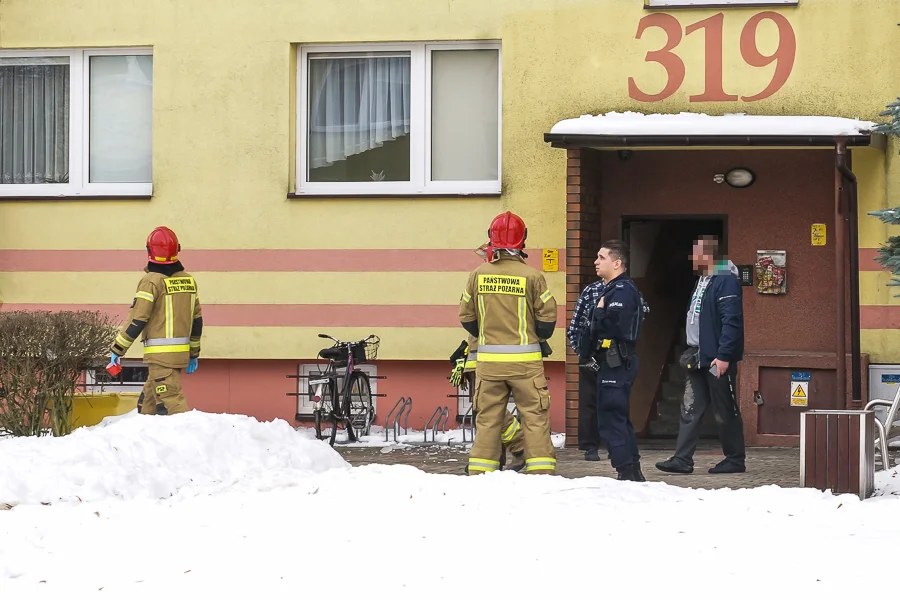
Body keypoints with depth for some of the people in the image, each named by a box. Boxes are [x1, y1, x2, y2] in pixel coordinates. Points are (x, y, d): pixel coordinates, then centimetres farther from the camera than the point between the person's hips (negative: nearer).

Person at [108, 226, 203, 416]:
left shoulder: (152, 281, -11)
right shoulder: (189, 281, 10)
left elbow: (136, 320, -13)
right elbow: (197, 320, 15)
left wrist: (117, 349, -4)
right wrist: (194, 353, 25)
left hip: (160, 355, -8)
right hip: (181, 353, 8)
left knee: (171, 402, -11)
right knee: (148, 402, 18)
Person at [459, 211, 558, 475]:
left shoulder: (478, 275, 0)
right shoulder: (532, 276, -8)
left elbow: (466, 317, 6)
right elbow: (548, 316, -4)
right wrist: (539, 339, 17)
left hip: (489, 360, 3)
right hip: (525, 360, -2)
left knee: (487, 419, 9)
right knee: (535, 417, 3)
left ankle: (479, 473, 10)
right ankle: (541, 471, 1)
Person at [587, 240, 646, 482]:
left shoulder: (622, 290, -14)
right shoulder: (614, 289, 19)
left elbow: (612, 324, -28)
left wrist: (599, 311, -12)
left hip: (615, 363, -11)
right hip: (613, 362, 11)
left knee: (611, 418, -9)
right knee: (619, 417, 16)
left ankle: (625, 472, -8)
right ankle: (633, 471, 22)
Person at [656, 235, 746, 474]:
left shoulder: (725, 280, -15)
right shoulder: (703, 280, 16)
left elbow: (731, 321, -22)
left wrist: (723, 355, -25)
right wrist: (692, 351, 20)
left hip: (717, 359, -10)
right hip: (699, 358, 10)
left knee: (726, 412, 1)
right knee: (690, 410, 7)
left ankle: (735, 460, 11)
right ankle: (682, 460, 8)